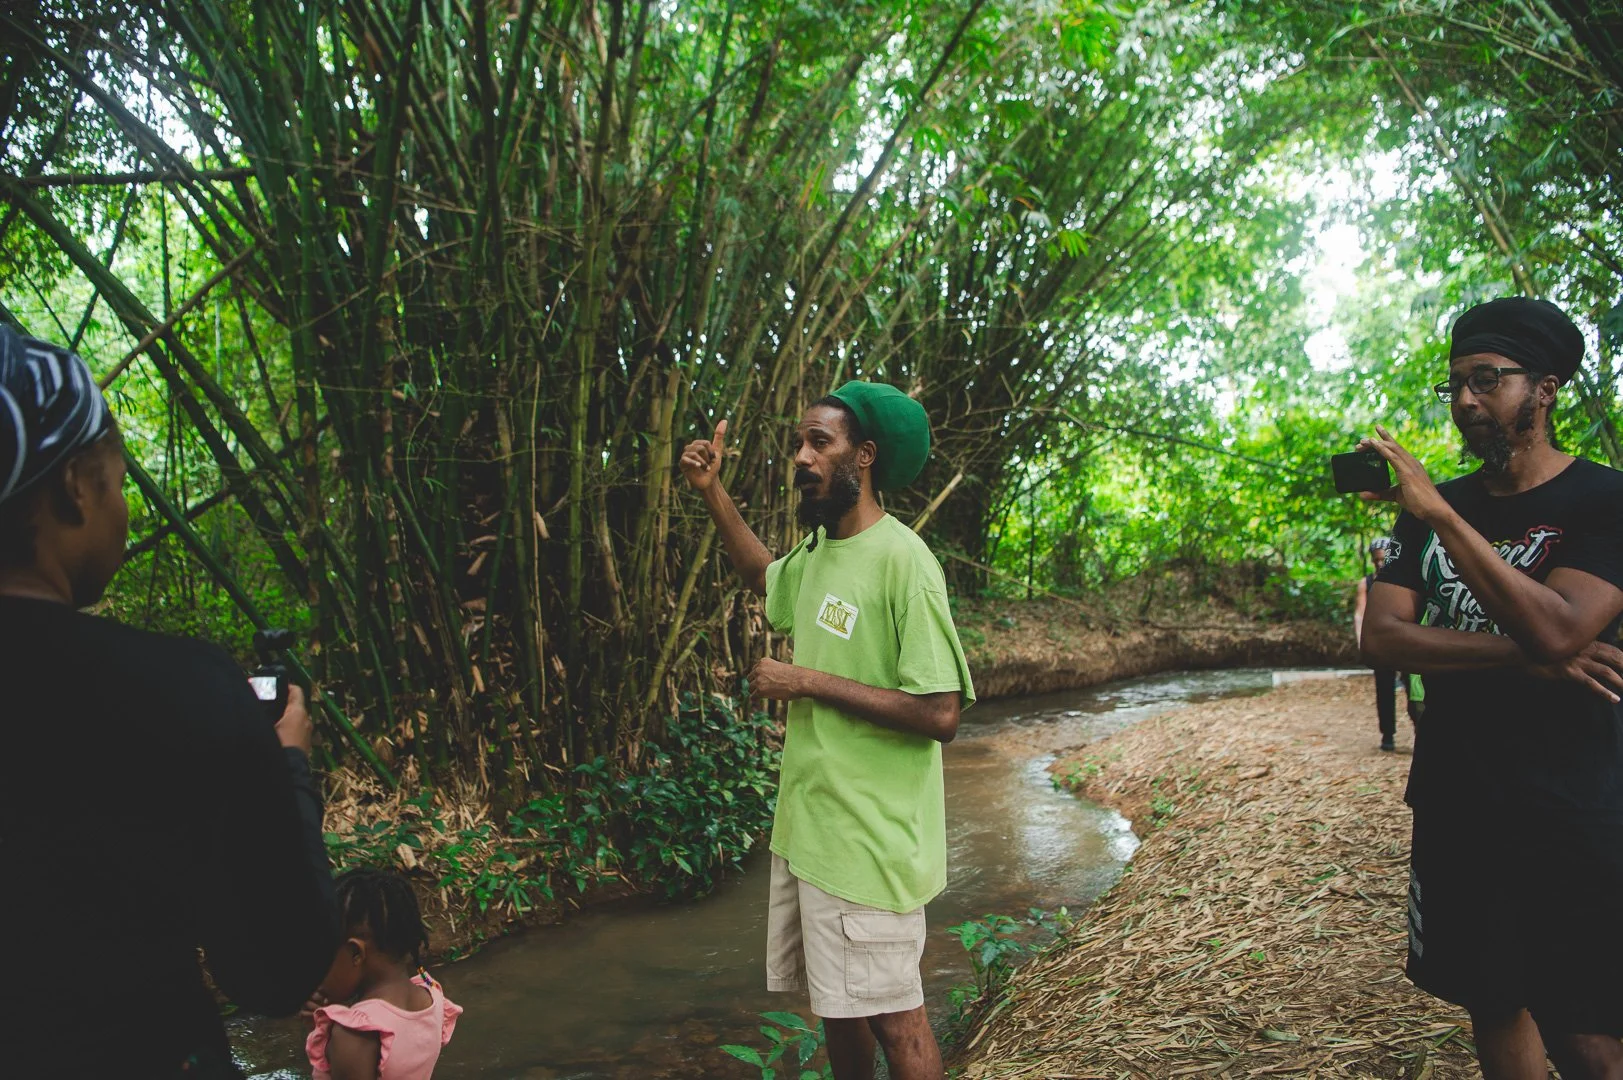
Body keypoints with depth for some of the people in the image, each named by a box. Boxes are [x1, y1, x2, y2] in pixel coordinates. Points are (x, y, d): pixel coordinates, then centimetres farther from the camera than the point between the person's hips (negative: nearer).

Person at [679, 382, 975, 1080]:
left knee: (891, 1018, 4)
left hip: (870, 839, -8)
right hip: (807, 826, 8)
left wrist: (809, 681, -19)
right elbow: (764, 577, 31)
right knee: (834, 1002, 20)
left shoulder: (901, 560, -18)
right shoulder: (817, 552, 7)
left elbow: (941, 713, -23)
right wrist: (711, 492, 17)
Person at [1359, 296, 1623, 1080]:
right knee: (1493, 1006, 14)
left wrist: (1438, 510, -25)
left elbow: (1556, 630, -24)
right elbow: (1382, 638, -3)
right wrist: (1524, 657, -16)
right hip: (1455, 804, 5)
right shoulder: (1425, 511, 8)